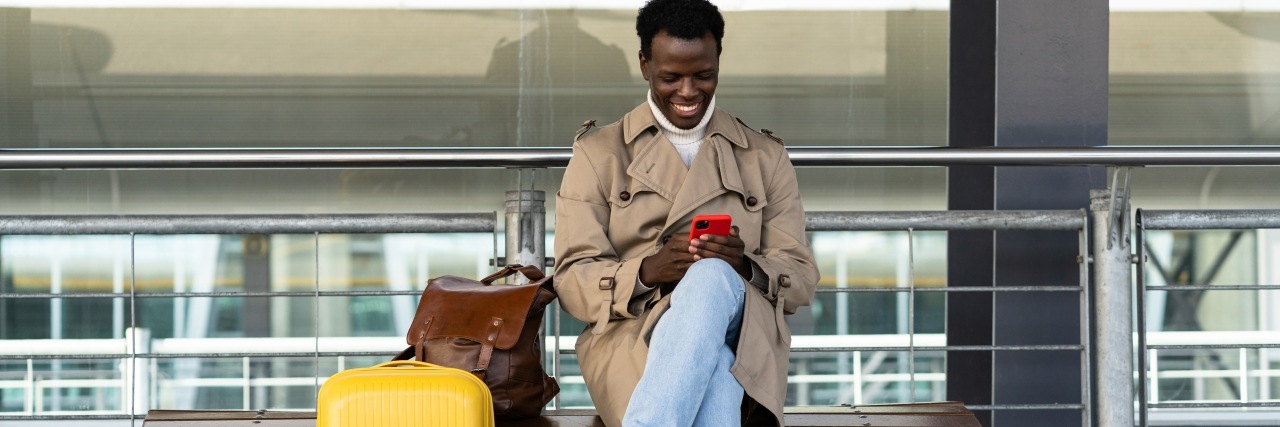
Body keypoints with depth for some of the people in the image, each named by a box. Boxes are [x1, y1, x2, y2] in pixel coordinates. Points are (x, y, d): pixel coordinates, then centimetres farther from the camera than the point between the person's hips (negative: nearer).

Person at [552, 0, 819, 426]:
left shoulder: (765, 157, 19)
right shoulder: (597, 154, 14)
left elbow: (801, 279, 13)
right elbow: (572, 282, 6)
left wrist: (744, 267, -11)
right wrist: (647, 271, -16)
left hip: (742, 340, 1)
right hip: (630, 338, -1)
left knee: (711, 280, -37)